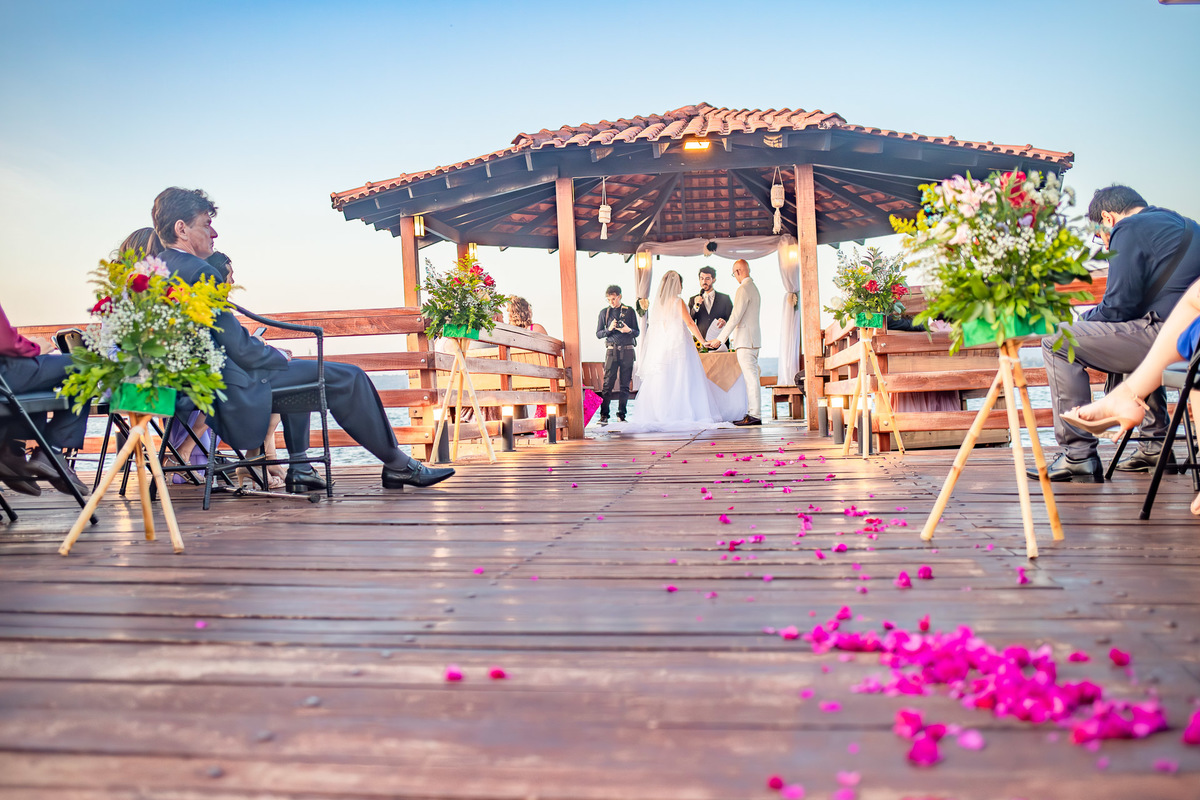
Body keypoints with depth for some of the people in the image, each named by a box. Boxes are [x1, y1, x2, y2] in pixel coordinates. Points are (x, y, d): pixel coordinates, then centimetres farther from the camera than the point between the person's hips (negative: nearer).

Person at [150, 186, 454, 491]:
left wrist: (267, 352, 15)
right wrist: (277, 356, -3)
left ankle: (300, 470, 30)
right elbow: (238, 348, -23)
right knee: (347, 377, -3)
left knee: (299, 372, 33)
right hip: (234, 387, -10)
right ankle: (398, 465, 10)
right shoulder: (199, 271, -21)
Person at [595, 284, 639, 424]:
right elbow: (598, 334, 10)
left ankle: (622, 415, 9)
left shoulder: (629, 311, 9)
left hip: (627, 351, 1)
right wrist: (609, 329, -8)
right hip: (612, 350, -1)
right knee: (608, 383, -9)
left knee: (625, 385, 3)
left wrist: (629, 330, -11)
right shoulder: (604, 312, 9)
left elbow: (637, 332, 10)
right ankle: (604, 415, -8)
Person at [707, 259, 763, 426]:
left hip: (746, 340, -10)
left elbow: (735, 317, -19)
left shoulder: (743, 289, -13)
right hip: (753, 339, 10)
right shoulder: (754, 288, 19)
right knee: (751, 378, 10)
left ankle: (755, 416, -9)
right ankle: (752, 413, 13)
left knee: (751, 378, -9)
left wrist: (720, 339, -18)